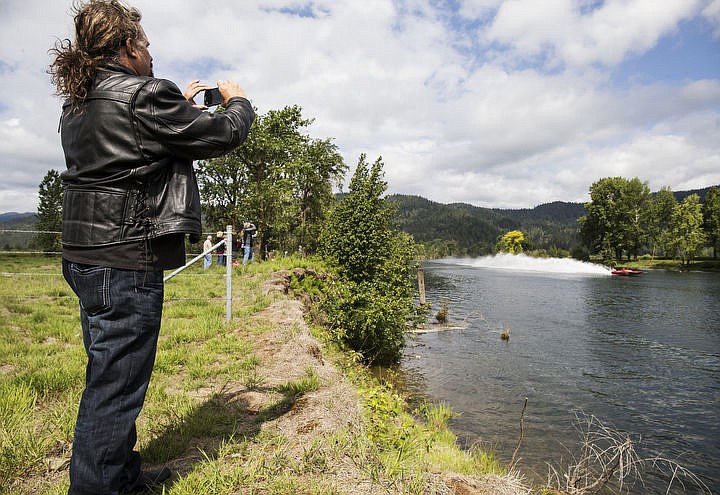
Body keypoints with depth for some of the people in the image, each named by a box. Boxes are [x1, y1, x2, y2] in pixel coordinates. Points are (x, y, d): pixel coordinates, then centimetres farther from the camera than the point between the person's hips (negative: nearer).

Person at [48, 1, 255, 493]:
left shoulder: (78, 103, 13)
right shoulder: (145, 95, -14)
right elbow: (224, 134, -7)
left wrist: (181, 104, 28)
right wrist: (237, 101, 12)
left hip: (84, 256, 10)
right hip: (126, 263, -10)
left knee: (110, 377, 20)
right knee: (115, 386, 0)